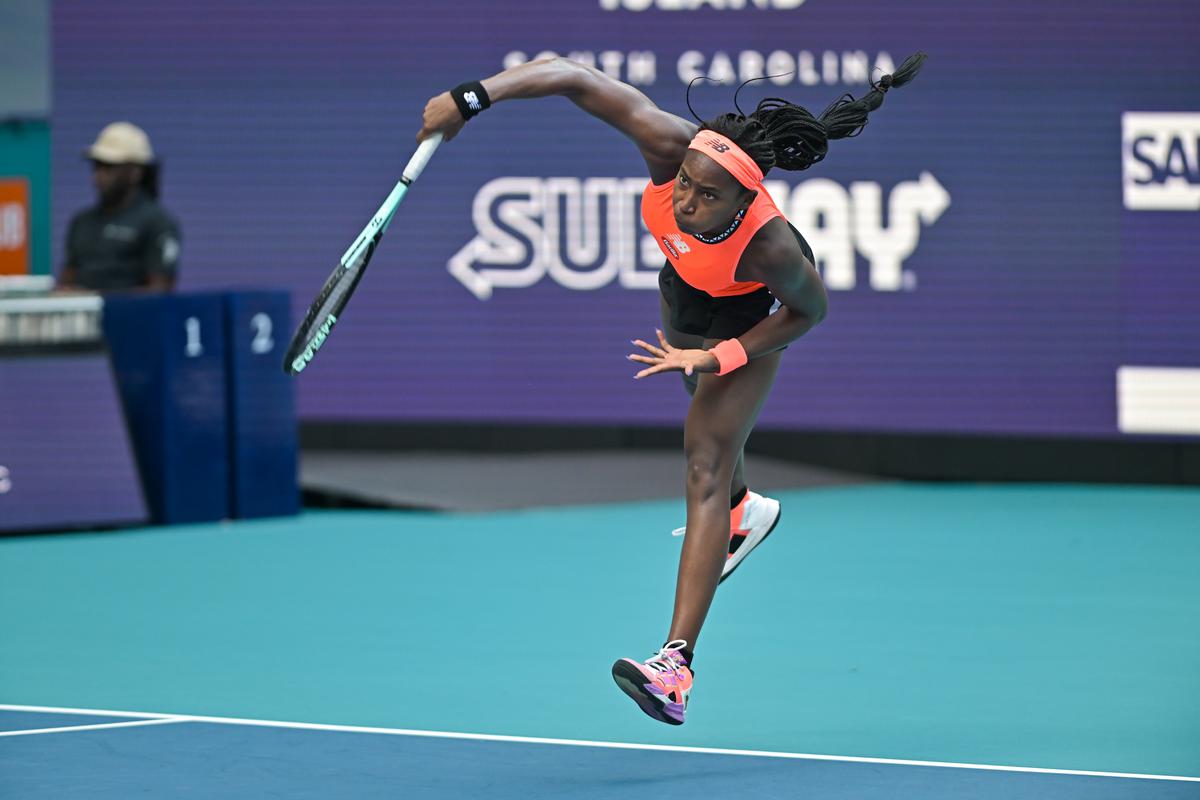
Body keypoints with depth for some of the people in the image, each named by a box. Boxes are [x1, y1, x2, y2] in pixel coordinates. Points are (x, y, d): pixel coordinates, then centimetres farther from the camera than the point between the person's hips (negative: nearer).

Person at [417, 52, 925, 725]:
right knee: (711, 417, 32)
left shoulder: (770, 247, -45)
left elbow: (810, 310, -23)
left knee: (706, 466, -15)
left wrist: (718, 358, -29)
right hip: (682, 291, 5)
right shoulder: (671, 146, -41)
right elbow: (573, 78, -37)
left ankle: (679, 661, -21)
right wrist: (472, 97, -45)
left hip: (751, 319, -5)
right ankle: (743, 511, 65)